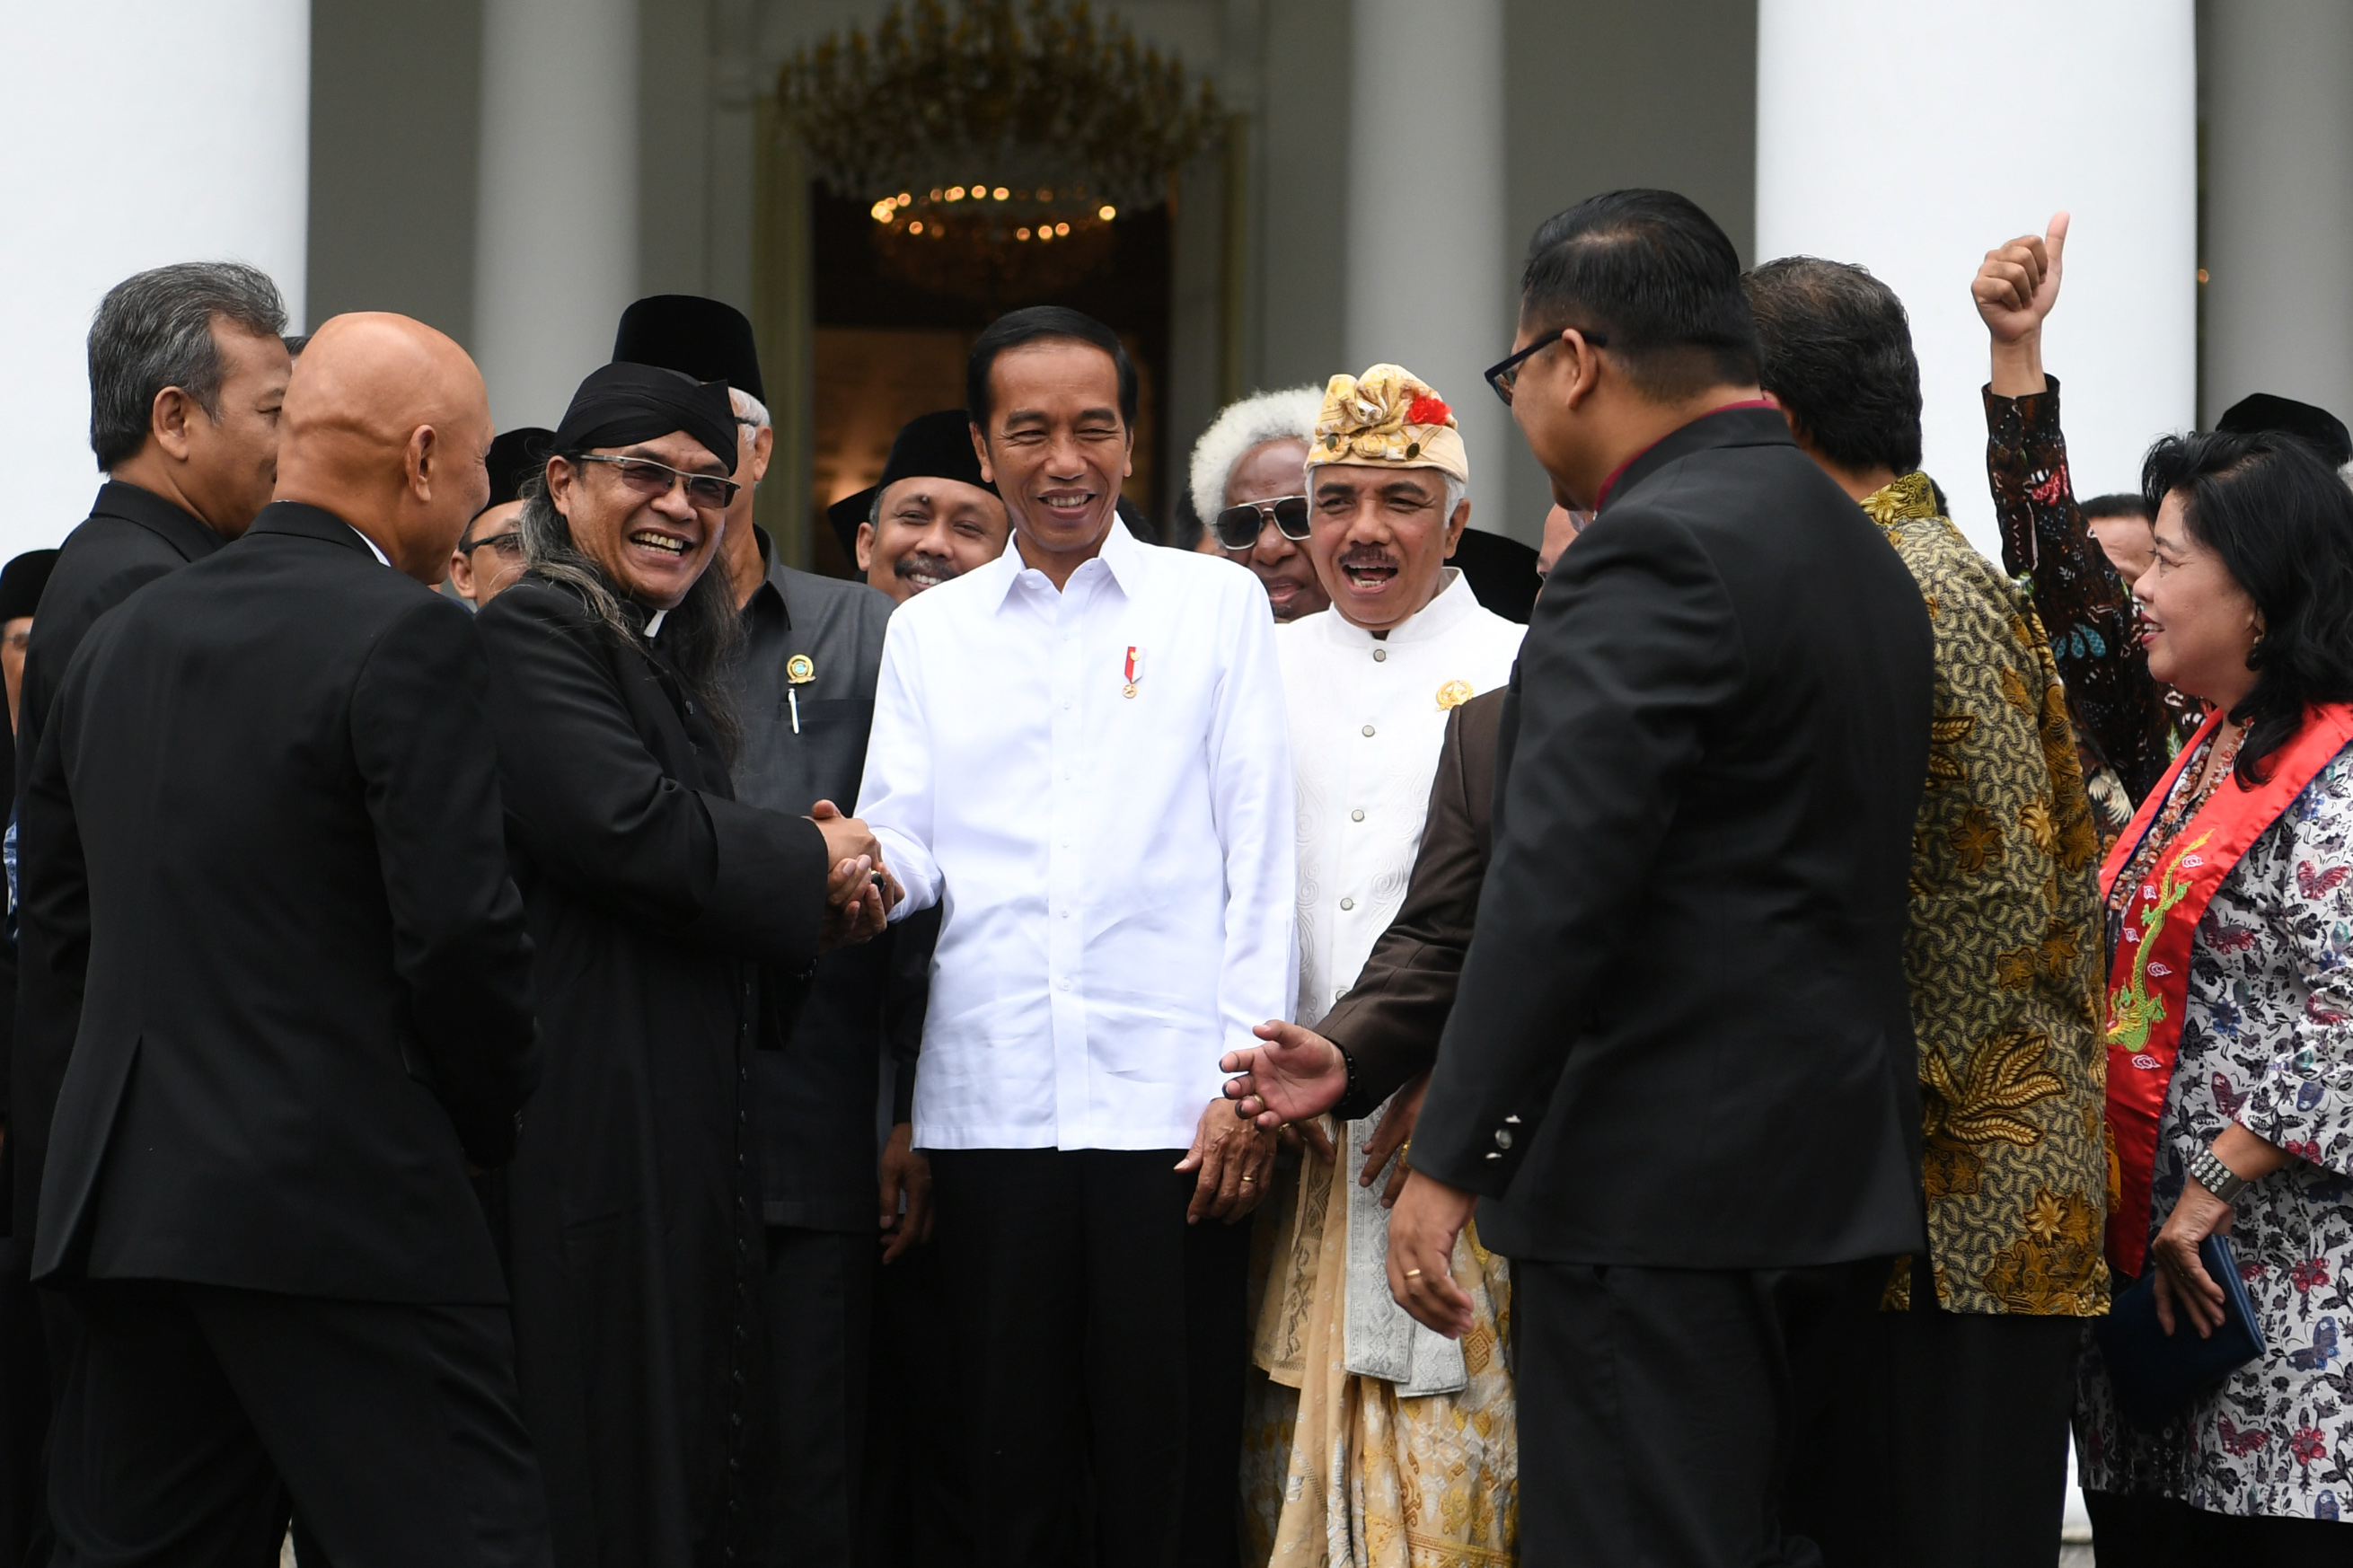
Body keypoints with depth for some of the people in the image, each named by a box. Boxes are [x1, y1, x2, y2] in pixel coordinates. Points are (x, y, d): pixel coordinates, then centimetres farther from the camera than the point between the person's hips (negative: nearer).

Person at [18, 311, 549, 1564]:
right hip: (346, 1205, -7)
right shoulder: (408, 636, -11)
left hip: (121, 1202, 8)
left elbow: (59, 908, 18)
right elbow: (458, 928, -15)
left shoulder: (123, 637, 13)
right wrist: (489, 1121, 1)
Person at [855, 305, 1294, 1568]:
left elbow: (1260, 854, 4)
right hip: (987, 1108, 2)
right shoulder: (927, 631, 15)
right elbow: (906, 846, 9)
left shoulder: (1218, 604, 9)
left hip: (1170, 1106, -2)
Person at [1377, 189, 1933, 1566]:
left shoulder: (1657, 548, -14)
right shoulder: (1861, 549, 16)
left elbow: (1560, 883, -20)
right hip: (1840, 1183, 10)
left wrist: (1451, 1159, -17)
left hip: (1663, 1191, -10)